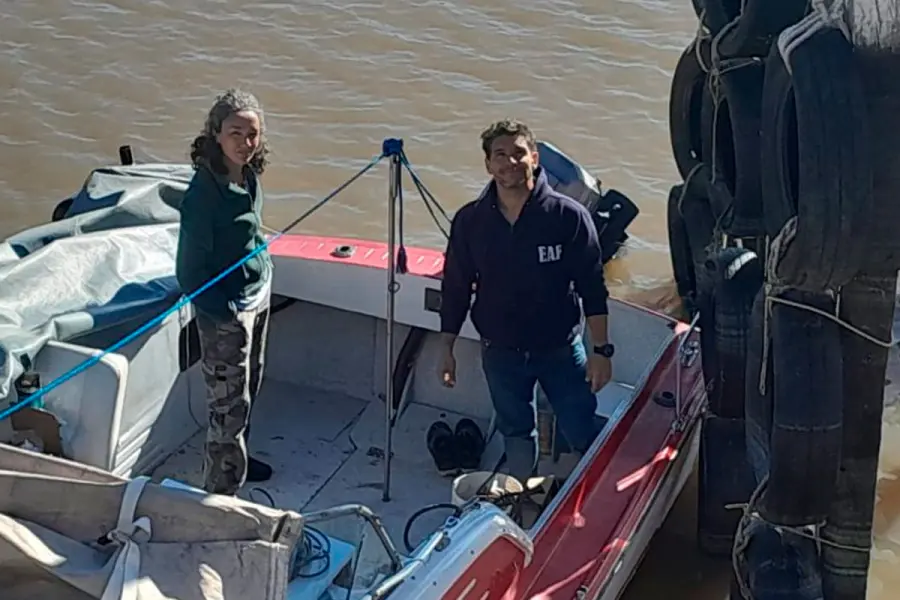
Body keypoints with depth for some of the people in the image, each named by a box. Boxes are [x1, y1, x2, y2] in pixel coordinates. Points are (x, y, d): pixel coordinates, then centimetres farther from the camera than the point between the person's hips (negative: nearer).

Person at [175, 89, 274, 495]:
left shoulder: (249, 177, -3)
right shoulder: (204, 192, -26)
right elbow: (189, 271, -21)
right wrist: (227, 313, -18)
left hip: (258, 298, 9)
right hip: (225, 313, -8)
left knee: (248, 392, 24)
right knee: (230, 407, -1)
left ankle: (235, 462, 44)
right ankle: (220, 497, 11)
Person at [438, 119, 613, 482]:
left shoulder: (568, 216, -14)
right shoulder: (470, 221, -7)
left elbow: (592, 288, -9)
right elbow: (455, 288, 3)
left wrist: (601, 349, -10)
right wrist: (447, 350, 6)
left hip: (561, 349, -2)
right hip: (501, 353, 2)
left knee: (584, 434, 4)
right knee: (516, 435, 16)